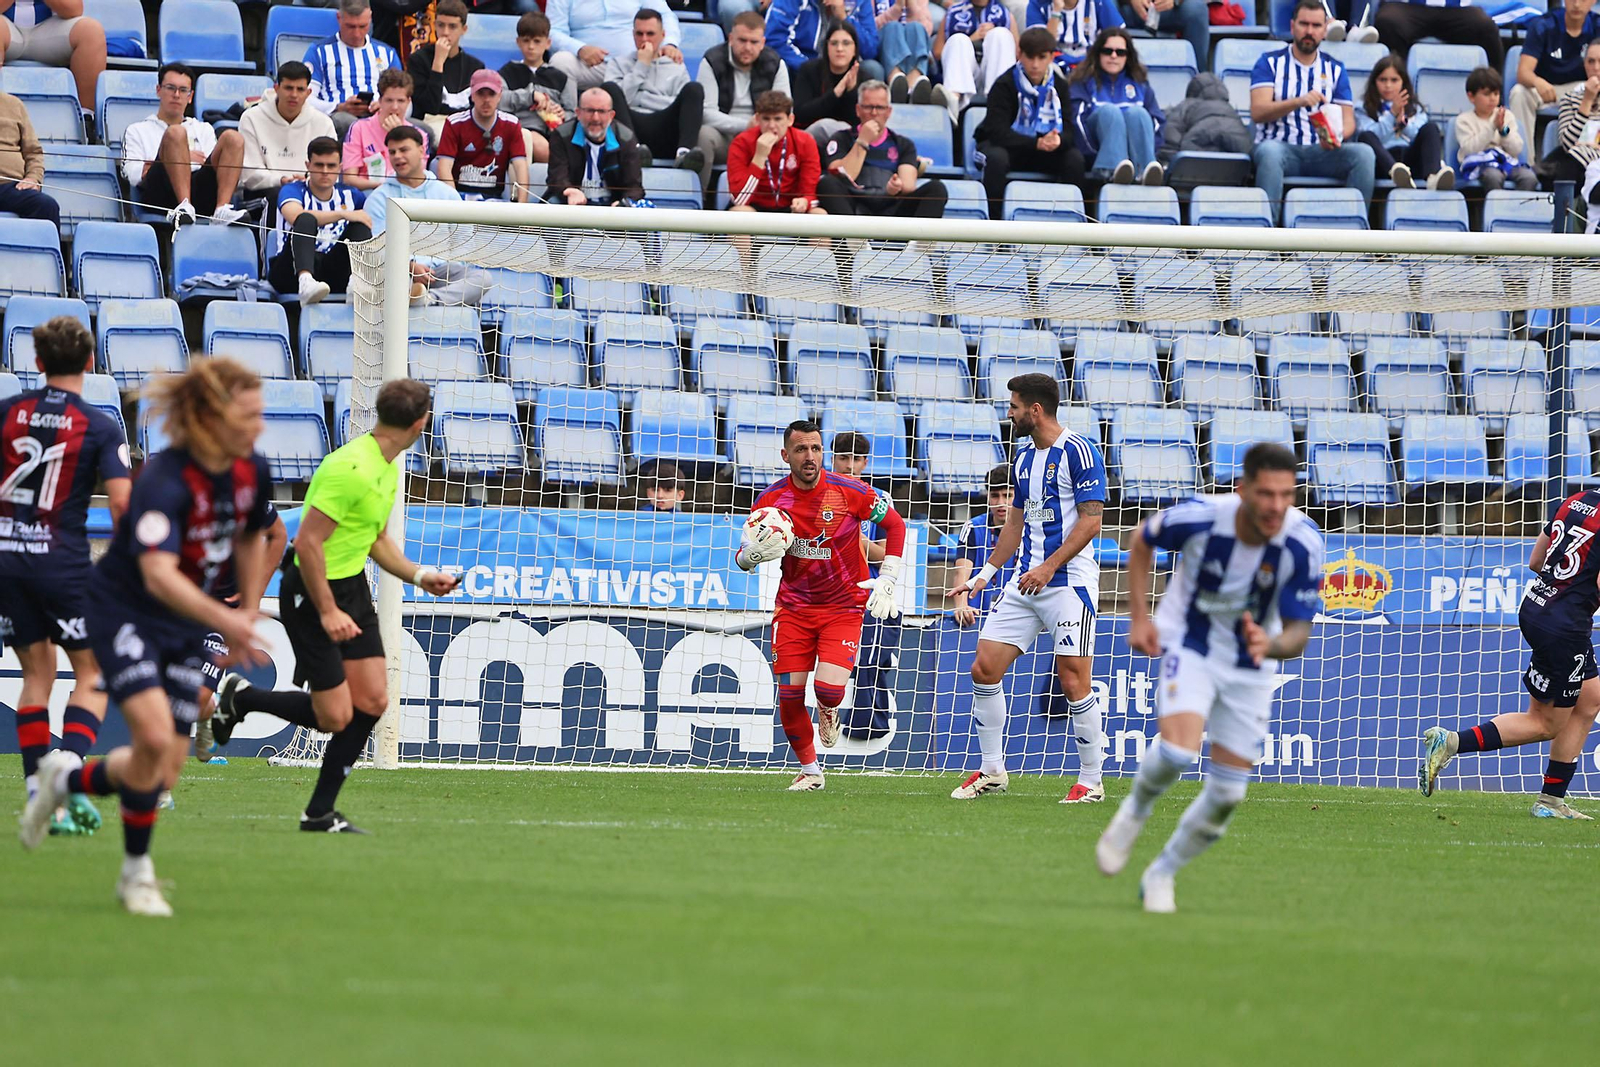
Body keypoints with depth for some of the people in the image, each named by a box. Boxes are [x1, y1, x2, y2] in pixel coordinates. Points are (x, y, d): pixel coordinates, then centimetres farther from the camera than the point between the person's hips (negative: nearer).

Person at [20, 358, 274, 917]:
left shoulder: (253, 471, -6)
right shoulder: (165, 480, -29)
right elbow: (158, 574, -42)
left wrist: (249, 617, 15)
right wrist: (225, 620, -54)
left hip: (185, 626, 7)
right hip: (122, 611, -7)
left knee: (166, 771, 1)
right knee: (155, 737, -24)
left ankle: (66, 778, 32)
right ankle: (136, 872, -3)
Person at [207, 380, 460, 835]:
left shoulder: (388, 469, 8)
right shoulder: (350, 469, -25)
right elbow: (307, 543, -25)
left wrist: (419, 576, 9)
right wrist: (326, 611, -22)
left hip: (352, 587, 9)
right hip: (312, 591, -9)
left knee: (372, 701, 0)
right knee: (335, 716, -7)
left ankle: (320, 812, 9)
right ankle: (239, 698, 16)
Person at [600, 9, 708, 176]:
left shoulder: (675, 67, 25)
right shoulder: (618, 62, 22)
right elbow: (617, 98, 3)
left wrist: (644, 97, 3)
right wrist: (642, 66, 7)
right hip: (631, 127, -1)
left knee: (694, 89, -22)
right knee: (609, 88, -27)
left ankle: (684, 152, -45)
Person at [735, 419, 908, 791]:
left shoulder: (848, 491, -12)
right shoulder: (771, 499, -6)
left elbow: (895, 524, 2)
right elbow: (743, 556, 2)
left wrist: (887, 581, -5)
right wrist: (753, 554, -23)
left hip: (844, 606, -2)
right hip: (794, 605, 2)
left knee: (829, 688, -18)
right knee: (789, 693, -6)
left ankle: (828, 710, 21)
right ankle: (809, 770, 15)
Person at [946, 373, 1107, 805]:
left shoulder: (1078, 451, -10)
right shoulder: (1024, 456, 15)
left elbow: (1091, 520, -15)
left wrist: (1049, 567, -22)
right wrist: (984, 574, 20)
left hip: (1069, 581, -8)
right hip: (1025, 582, 8)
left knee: (1073, 681, -8)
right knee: (984, 668, 2)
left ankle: (1090, 781, 2)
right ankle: (991, 770, 12)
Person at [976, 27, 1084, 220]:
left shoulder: (1060, 86, -3)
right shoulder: (1004, 85, -16)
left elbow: (1070, 130, -9)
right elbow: (998, 132, -25)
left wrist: (1058, 140, -36)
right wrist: (1037, 143, -38)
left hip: (1044, 152, 3)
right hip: (1005, 146, -3)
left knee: (1075, 159, -24)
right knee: (996, 158, -38)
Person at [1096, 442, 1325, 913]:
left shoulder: (1304, 543, -24)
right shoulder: (1200, 517, -25)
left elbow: (1298, 635, -18)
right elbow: (1143, 539, -2)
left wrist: (1270, 645, -41)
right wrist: (1139, 617, -7)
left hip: (1251, 669, 2)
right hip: (1189, 647, -2)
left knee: (1226, 795, 2)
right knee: (1178, 751, -29)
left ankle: (1161, 875, 26)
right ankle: (1135, 811, 5)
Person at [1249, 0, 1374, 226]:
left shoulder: (1334, 69, 16)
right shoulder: (1270, 63, 8)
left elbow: (1348, 121, 9)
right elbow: (1258, 112, -7)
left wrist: (1336, 136, -16)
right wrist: (1300, 102, -23)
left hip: (1322, 152, 3)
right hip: (1281, 147, -3)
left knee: (1363, 152, -26)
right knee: (1269, 150, -38)